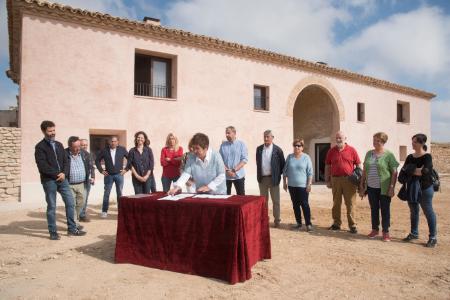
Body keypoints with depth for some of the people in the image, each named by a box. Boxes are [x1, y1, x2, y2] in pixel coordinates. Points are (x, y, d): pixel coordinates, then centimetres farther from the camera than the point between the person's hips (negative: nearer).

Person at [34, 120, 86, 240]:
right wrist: (56, 174, -13)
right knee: (51, 207, 2)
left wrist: (64, 173, -7)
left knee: (70, 203, 5)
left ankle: (72, 229, 15)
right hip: (49, 180, -5)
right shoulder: (40, 147, -4)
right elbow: (42, 165, -13)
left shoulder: (59, 145, 14)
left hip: (62, 178, 5)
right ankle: (53, 232, 13)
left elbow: (66, 161, 11)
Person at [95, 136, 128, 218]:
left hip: (119, 174, 0)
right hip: (108, 175, 0)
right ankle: (104, 211, 14)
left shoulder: (122, 150, 0)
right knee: (106, 193, 4)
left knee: (119, 193, 5)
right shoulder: (104, 151, 1)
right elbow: (97, 160, 11)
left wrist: (126, 169, -1)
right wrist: (101, 170, 3)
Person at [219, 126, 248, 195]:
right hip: (225, 176, 2)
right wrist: (227, 170, -13)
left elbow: (245, 159, -6)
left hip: (238, 175, -1)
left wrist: (234, 170, -15)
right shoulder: (223, 145, 4)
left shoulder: (241, 144, 0)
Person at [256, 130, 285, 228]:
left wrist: (278, 175, 0)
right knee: (263, 200, 12)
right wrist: (259, 175, 10)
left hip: (273, 178, -3)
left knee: (276, 201, 5)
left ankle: (277, 220, 15)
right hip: (262, 178, 3)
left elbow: (282, 164, -1)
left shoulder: (277, 150, -7)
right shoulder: (259, 149, 4)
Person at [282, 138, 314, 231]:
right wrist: (284, 182, 8)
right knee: (295, 205, 10)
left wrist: (309, 184, -9)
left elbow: (310, 172, -4)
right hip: (291, 186, 4)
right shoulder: (289, 157, 6)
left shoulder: (306, 157, -3)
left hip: (303, 186, -3)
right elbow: (285, 171, 11)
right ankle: (298, 222, 20)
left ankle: (308, 224, 4)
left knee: (304, 204, -3)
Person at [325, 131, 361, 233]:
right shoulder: (331, 151, 7)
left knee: (351, 204, 2)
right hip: (335, 180, 2)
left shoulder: (351, 150, 2)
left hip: (349, 180, -2)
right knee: (336, 203, 10)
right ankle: (336, 224, 20)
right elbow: (327, 166, 10)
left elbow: (358, 165, 4)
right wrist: (327, 180, 6)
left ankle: (352, 225, 10)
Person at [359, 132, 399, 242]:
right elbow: (364, 171, 12)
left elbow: (394, 173, -7)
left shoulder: (388, 155, -6)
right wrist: (362, 185, 10)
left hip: (384, 188, -4)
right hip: (371, 187, 4)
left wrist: (392, 187, -13)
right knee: (374, 209, 14)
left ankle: (386, 232, 17)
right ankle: (375, 229, 26)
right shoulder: (369, 153, 8)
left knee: (385, 210, 5)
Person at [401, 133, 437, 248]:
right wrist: (417, 171, -12)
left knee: (428, 212, 1)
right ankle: (414, 233, 28)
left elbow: (425, 171, -24)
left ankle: (433, 237, 11)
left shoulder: (427, 157, -9)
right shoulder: (410, 157, 9)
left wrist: (411, 171, -10)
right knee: (413, 211, 15)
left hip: (424, 188, -6)